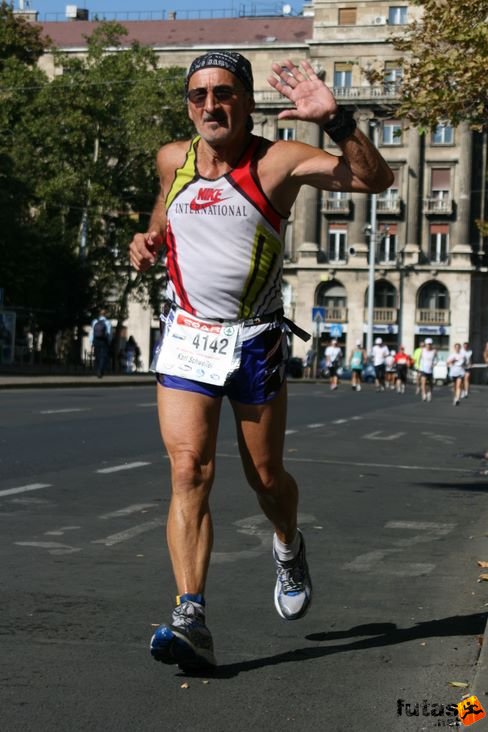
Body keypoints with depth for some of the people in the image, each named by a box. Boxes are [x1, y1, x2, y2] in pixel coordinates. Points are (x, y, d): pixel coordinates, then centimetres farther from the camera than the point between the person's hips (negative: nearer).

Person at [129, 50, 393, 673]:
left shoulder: (278, 162, -8)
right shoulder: (172, 160, 4)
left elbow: (375, 179, -18)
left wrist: (335, 120, -30)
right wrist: (149, 240, 7)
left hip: (257, 341, -2)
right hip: (186, 337, 2)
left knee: (265, 477, 10)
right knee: (189, 471, -13)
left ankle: (288, 548, 44)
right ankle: (192, 619, -19)